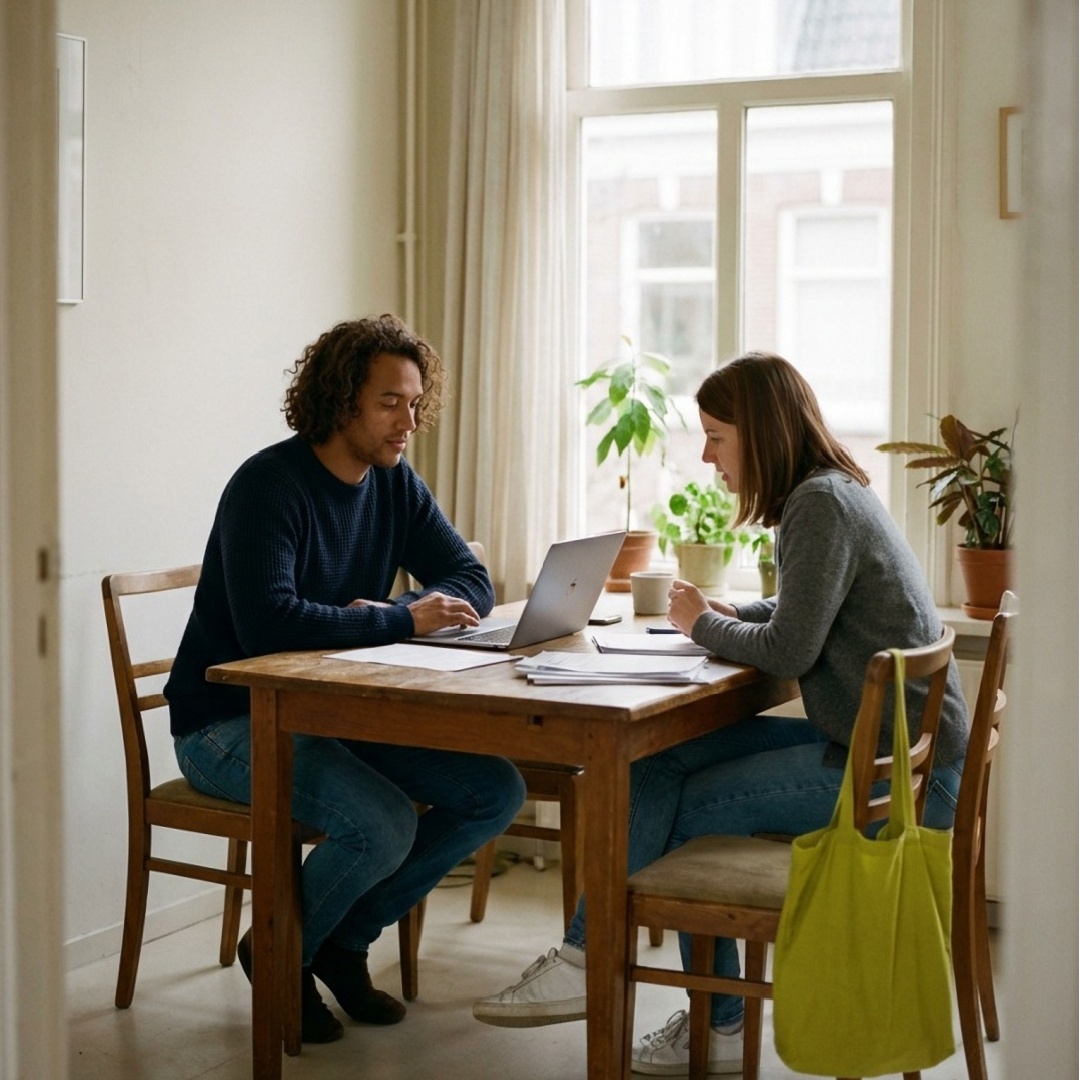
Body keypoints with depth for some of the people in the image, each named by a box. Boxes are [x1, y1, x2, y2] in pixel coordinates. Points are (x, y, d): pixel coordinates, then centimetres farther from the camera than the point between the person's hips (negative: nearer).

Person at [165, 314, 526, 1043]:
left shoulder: (396, 484, 4)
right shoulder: (269, 485, -20)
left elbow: (473, 584, 3)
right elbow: (268, 625, -33)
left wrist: (384, 616, -17)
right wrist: (402, 620, -27)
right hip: (231, 721, -8)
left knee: (497, 792, -7)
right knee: (385, 824, -30)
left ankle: (344, 940, 9)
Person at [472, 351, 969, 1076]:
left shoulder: (823, 504, -17)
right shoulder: (826, 495, 13)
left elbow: (789, 651, -18)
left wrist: (704, 624, -1)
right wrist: (728, 614, 6)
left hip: (897, 771, -9)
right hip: (870, 743, 9)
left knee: (689, 805, -6)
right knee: (661, 761, -2)